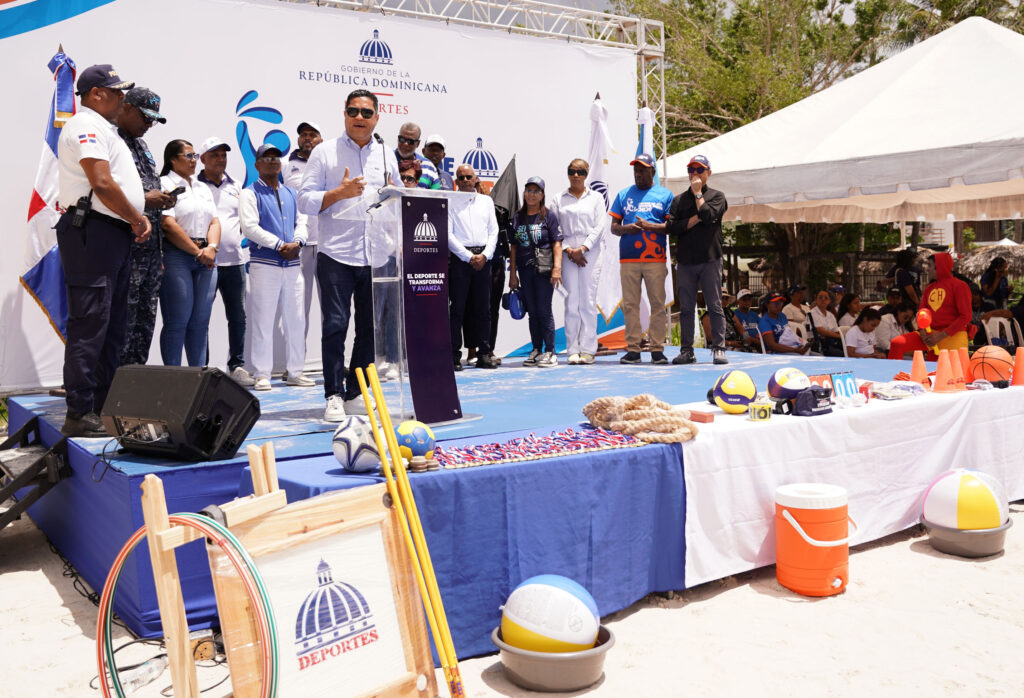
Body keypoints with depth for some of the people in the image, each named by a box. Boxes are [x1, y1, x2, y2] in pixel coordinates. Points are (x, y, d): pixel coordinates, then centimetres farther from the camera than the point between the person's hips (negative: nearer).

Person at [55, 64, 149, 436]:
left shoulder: (104, 129, 24)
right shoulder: (85, 126, -8)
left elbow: (121, 186, 26)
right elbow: (102, 184, -20)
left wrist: (139, 216, 8)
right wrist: (137, 219, -9)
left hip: (116, 235, 11)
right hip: (91, 233, -11)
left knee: (112, 325, 12)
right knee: (89, 324, -10)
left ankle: (103, 408, 19)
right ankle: (79, 415, -7)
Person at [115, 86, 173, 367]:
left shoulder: (141, 144, 22)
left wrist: (162, 199, 8)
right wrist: (144, 199, -16)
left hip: (151, 244, 9)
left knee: (146, 317, 11)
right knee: (124, 316, -7)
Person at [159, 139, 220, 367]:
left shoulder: (203, 187, 22)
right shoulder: (164, 184, -1)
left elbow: (214, 221, 14)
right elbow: (169, 225, -12)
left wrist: (211, 248, -5)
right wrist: (198, 252, -11)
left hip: (206, 258, 6)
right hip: (177, 256, -6)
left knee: (201, 321, 5)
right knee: (178, 321, -7)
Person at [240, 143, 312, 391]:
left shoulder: (291, 193, 18)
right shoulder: (250, 193, 1)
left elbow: (301, 221, 15)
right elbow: (250, 226, -10)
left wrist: (297, 242, -6)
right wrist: (280, 245, -14)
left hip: (293, 264, 5)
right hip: (264, 264, -5)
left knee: (296, 319, 6)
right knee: (263, 321, -3)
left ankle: (294, 371, 14)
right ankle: (262, 375, 2)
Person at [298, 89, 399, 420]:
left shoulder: (387, 156, 16)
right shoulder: (325, 152, 5)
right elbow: (305, 201, -1)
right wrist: (341, 192, -14)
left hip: (377, 256, 4)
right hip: (336, 255, -4)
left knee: (370, 327, 6)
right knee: (335, 325, -6)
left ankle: (356, 393, 18)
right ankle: (334, 396, 2)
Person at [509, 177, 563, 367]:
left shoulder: (549, 215, 0)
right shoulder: (518, 217, 12)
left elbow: (557, 243, -5)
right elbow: (514, 246, 12)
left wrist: (557, 268, -15)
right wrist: (512, 274, 9)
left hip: (544, 269, -4)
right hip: (525, 270, 4)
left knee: (544, 311, -5)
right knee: (532, 312, 9)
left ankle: (550, 352, 1)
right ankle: (536, 350, 16)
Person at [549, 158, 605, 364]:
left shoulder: (596, 198, 11)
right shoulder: (558, 199, 12)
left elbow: (599, 227, 3)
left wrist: (582, 249, -8)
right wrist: (568, 250, -6)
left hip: (590, 252, 0)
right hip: (567, 253, 1)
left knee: (588, 301, -3)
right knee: (571, 300, -2)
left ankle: (588, 349, 0)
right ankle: (573, 350, 1)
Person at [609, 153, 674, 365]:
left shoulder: (665, 195, 10)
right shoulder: (623, 195, 17)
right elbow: (613, 227, 15)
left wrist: (649, 226, -11)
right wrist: (625, 229, -7)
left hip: (656, 258, -2)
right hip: (628, 258, 2)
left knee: (658, 303, -3)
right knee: (630, 304, 0)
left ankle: (657, 349, 2)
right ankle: (632, 349, 5)